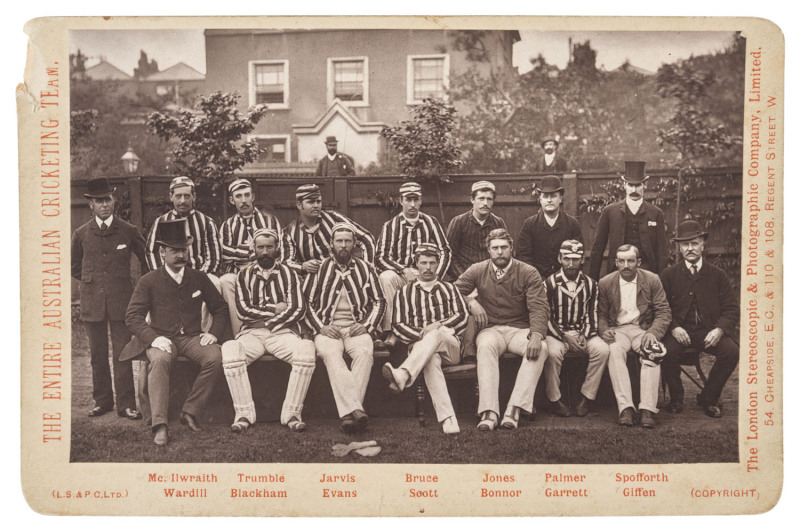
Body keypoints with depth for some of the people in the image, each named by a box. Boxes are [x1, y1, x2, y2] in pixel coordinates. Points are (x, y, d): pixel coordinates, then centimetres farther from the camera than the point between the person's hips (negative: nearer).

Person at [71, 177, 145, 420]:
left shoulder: (129, 231, 2)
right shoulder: (81, 234, 6)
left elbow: (147, 259, 13)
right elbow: (74, 266, 21)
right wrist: (91, 281, 12)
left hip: (121, 300, -2)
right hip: (92, 301, 2)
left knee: (122, 352, -3)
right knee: (97, 354, 7)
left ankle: (126, 404, 2)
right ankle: (102, 400, 19)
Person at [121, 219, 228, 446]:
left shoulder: (199, 278, 10)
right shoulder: (149, 281, 2)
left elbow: (220, 308, 17)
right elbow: (132, 316, -1)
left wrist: (213, 332, -2)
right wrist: (153, 338, -18)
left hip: (192, 337, 2)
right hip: (162, 338, -2)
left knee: (215, 358, -28)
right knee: (159, 360, -36)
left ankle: (190, 411, -14)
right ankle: (160, 425, -35)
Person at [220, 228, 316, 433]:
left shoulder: (288, 273, 12)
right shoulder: (244, 275, 15)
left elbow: (299, 310, 0)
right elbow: (243, 311, 2)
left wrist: (269, 322, -7)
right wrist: (274, 309, -1)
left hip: (283, 332, 0)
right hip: (252, 333, 1)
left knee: (306, 350, -33)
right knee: (229, 350, -33)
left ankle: (291, 412, -22)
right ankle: (244, 413, -20)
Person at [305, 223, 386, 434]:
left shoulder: (365, 269, 15)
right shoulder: (319, 269, 12)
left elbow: (379, 302, 16)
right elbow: (306, 303, 9)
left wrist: (367, 325, -1)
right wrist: (321, 327, -5)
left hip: (357, 328, 1)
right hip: (327, 328, -1)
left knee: (364, 353, -33)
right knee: (330, 353, -35)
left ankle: (348, 412, -38)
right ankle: (355, 409, -46)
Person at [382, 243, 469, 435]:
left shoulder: (449, 288, 24)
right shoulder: (405, 292, 20)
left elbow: (462, 316, 9)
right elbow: (398, 325, 8)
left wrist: (438, 326, -9)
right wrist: (422, 335, -10)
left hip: (451, 346, 1)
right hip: (419, 345, 0)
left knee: (435, 336, -37)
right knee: (431, 359, -39)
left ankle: (402, 376, -61)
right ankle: (448, 419, -52)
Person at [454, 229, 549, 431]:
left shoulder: (529, 273, 0)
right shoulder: (477, 271, 7)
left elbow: (539, 307, -10)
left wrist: (536, 335, -27)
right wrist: (472, 303, -10)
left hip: (520, 329, 0)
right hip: (491, 329, 0)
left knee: (540, 348, -32)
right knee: (486, 346, -36)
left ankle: (515, 409, -36)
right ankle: (489, 412, -42)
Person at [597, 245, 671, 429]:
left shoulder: (652, 280, 4)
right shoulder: (605, 283, 5)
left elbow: (664, 312, 2)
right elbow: (600, 315, 9)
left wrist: (653, 333, -17)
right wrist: (604, 330, -13)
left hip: (643, 329, 0)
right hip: (617, 329, 0)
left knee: (653, 353, -33)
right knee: (614, 351, -34)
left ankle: (647, 409, -33)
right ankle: (625, 407, -36)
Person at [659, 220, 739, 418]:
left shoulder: (717, 275, 8)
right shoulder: (669, 275, 6)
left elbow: (731, 308, 6)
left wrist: (719, 329, -12)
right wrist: (674, 327, -15)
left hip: (709, 330, 1)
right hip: (679, 330, -1)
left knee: (732, 351, -27)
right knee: (667, 351, -32)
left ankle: (708, 398, -3)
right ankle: (676, 397, -3)